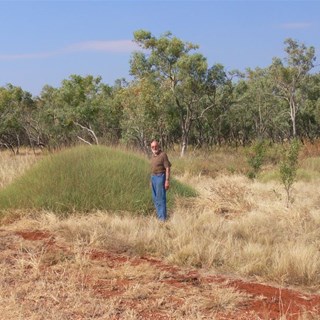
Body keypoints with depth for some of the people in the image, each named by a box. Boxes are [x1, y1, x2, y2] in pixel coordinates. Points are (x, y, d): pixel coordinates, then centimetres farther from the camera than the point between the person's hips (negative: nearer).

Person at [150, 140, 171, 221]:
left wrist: (167, 181, -19)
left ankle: (162, 218, -5)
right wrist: (151, 179, 18)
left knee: (161, 198, -8)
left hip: (160, 177, -9)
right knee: (155, 198, 12)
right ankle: (159, 216, 21)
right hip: (153, 177, 9)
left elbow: (167, 168, -14)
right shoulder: (153, 155, 12)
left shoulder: (163, 155, -12)